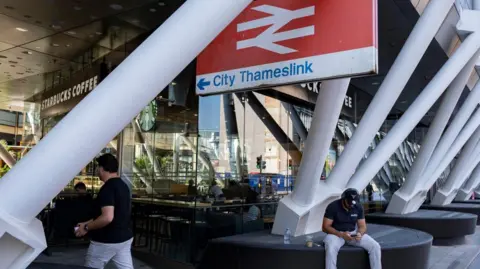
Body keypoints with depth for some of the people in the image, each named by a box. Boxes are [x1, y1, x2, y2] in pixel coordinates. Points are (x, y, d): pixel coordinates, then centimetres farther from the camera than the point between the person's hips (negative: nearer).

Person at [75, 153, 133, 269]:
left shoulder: (108, 188, -19)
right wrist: (87, 223, 19)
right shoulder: (123, 186, 10)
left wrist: (86, 227, -15)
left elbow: (107, 217, -29)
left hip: (106, 241, -8)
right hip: (124, 238, 8)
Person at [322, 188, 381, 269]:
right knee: (331, 249, -38)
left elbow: (362, 226, 2)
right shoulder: (333, 206, -16)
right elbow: (325, 227, -14)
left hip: (353, 233, 4)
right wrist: (341, 234, -29)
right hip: (336, 233, -4)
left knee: (375, 246, -17)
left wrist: (359, 234, -24)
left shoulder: (358, 207, -3)